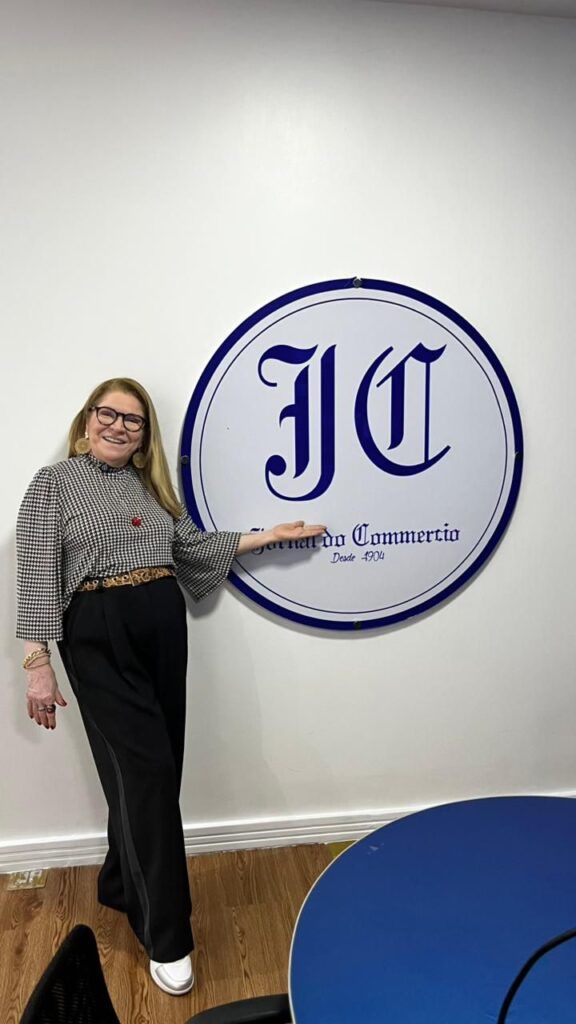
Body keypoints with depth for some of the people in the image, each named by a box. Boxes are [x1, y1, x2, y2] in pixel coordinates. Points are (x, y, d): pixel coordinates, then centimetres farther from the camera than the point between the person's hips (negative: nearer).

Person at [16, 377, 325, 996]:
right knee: (146, 769, -8)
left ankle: (120, 885, 36)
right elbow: (37, 577, -6)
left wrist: (269, 536, 15)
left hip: (164, 629, 6)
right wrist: (37, 663, -11)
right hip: (98, 636, -5)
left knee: (152, 768, 10)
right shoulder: (54, 483, -1)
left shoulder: (149, 485, 16)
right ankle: (167, 938, 6)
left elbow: (194, 546, 18)